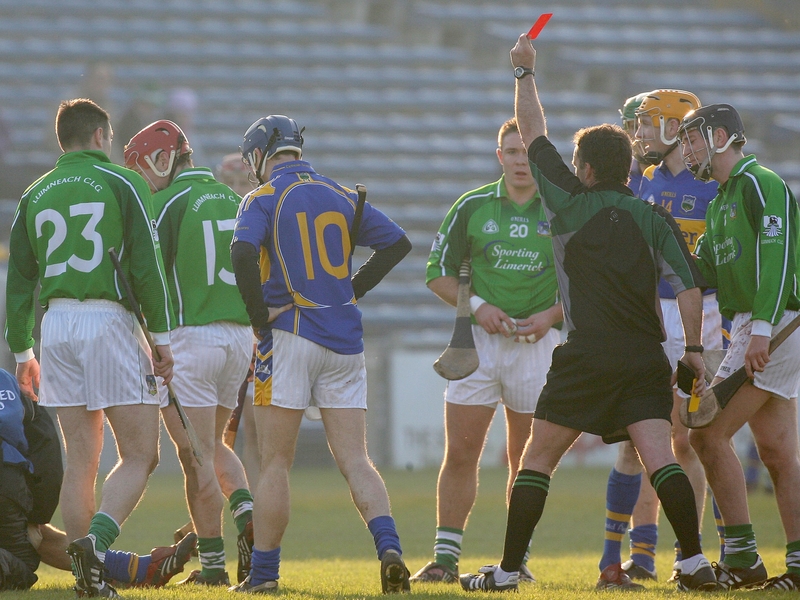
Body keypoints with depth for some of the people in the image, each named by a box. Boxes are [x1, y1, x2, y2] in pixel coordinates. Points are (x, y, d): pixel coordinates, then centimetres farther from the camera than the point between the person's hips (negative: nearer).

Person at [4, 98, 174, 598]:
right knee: (140, 456, -2)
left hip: (56, 326, 5)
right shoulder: (121, 184, -1)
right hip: (110, 320, -5)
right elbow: (147, 267, -7)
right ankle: (95, 542, -24)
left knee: (81, 460, 9)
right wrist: (163, 338, -3)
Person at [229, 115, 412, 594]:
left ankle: (264, 573, 3)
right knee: (355, 460, 2)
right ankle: (389, 547, -18)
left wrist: (260, 317, -11)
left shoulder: (264, 199, -3)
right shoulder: (341, 196, 12)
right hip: (344, 341, 4)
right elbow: (397, 242, 12)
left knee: (276, 464, 1)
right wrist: (353, 290, 14)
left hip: (290, 337, -4)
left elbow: (244, 254, -21)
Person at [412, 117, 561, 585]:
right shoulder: (472, 207, 3)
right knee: (460, 454, -4)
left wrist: (551, 314, -11)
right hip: (478, 338, 1)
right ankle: (446, 558, 0)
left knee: (526, 458, 5)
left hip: (538, 342, -1)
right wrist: (477, 306, -8)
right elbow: (439, 272, 8)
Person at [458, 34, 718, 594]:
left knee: (537, 460, 5)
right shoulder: (655, 219, 8)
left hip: (588, 356, -3)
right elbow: (689, 283, 0)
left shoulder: (573, 205, 1)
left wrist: (526, 73, 21)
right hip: (646, 357, 3)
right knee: (660, 459, -4)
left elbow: (535, 137, 11)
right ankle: (696, 563, -14)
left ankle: (508, 569, 4)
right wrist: (694, 349, 6)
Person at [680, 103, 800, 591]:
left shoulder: (760, 185, -9)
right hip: (755, 331, 10)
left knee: (709, 433, -11)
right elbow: (701, 274, 19)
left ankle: (743, 558, -11)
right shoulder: (719, 202, 21)